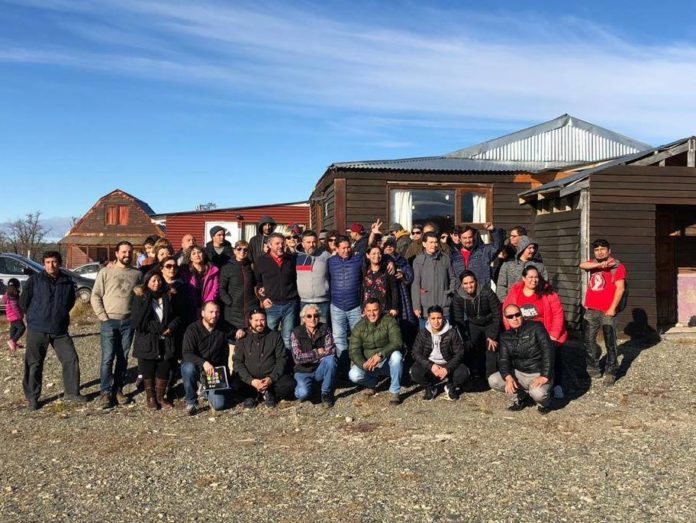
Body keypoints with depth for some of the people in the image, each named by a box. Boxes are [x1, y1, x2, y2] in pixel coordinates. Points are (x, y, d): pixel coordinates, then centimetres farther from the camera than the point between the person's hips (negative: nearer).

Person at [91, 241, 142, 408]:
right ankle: (106, 392, 3)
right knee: (107, 358, -4)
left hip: (128, 321, 2)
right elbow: (95, 296, 1)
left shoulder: (137, 273, 8)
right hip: (110, 321, -2)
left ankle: (118, 389, 16)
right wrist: (103, 316, -7)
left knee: (123, 358, 7)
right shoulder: (106, 271, 1)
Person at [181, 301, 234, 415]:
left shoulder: (224, 327, 1)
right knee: (188, 368, -38)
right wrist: (204, 363, -38)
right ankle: (191, 402, -14)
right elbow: (187, 353, -21)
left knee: (219, 405, -15)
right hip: (197, 366, -2)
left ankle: (207, 391, 22)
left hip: (215, 370, 2)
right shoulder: (193, 329, -11)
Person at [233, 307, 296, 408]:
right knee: (234, 384, -30)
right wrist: (251, 381, -18)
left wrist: (272, 378, -14)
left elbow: (282, 359, 2)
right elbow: (238, 362, -3)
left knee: (290, 384, -26)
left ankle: (254, 394, -6)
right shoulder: (243, 338, 4)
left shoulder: (275, 336, 6)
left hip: (271, 377, 1)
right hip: (249, 379, 0)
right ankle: (265, 393, -3)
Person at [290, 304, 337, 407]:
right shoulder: (296, 333, -10)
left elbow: (331, 350, -17)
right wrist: (317, 352, -14)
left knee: (330, 359, -31)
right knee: (303, 393, -30)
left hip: (320, 370, 2)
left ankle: (326, 393, -11)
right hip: (304, 371, -2)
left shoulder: (325, 329, -5)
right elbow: (298, 358, -18)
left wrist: (309, 355, -16)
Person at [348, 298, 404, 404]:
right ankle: (371, 383, 10)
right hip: (367, 363, 2)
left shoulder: (389, 321, -11)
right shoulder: (359, 327, -4)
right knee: (354, 375, -27)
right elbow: (354, 351, -10)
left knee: (396, 355, -35)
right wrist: (364, 364, -31)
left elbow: (396, 343, -24)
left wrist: (380, 354, -40)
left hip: (387, 362, -2)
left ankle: (394, 392, -18)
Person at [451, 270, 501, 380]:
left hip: (490, 324, -2)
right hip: (473, 325, 2)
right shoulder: (457, 296, -18)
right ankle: (474, 378, 0)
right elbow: (458, 320, -10)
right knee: (471, 349, -12)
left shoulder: (486, 292, -26)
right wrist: (467, 340, -13)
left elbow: (497, 315, -18)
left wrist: (493, 337, -16)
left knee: (491, 350, -16)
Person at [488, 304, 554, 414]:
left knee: (538, 393, -36)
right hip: (518, 373, 5)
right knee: (493, 380, -17)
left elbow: (548, 351, -19)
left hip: (539, 374, -5)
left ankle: (543, 401, 5)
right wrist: (508, 377, -25)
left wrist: (545, 376, -28)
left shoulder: (536, 328, -12)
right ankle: (520, 397, 9)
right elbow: (503, 359, -4)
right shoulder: (505, 337, 3)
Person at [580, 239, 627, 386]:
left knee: (610, 343, 0)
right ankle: (593, 368, 24)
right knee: (588, 340, 11)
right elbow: (582, 265, -9)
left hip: (607, 311, -6)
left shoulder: (617, 266, -3)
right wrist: (599, 264, -23)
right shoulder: (594, 264, 14)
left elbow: (620, 288, -10)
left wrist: (613, 308, -15)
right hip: (591, 310, 6)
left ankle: (610, 372, 7)